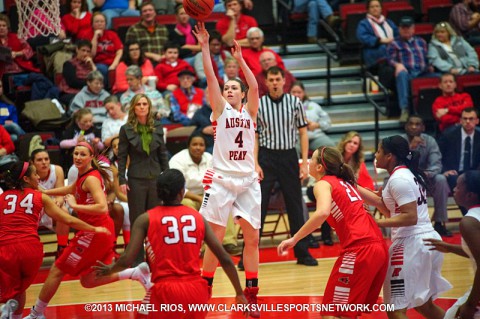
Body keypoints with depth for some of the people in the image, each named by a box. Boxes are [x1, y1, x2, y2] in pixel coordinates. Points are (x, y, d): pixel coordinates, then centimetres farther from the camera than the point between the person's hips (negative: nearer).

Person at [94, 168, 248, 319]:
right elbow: (225, 259, 8)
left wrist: (109, 270, 17)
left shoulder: (146, 219, 2)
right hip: (196, 291, 3)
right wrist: (240, 293, 17)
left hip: (166, 292, -3)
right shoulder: (198, 217, 9)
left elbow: (126, 260, -5)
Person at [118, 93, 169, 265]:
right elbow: (121, 156, -2)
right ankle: (137, 259, 9)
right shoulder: (126, 129, -2)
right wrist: (121, 180, -8)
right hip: (136, 179, -2)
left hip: (155, 178, 2)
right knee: (137, 219, 3)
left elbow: (163, 154, 9)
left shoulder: (157, 128, 5)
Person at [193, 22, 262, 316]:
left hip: (248, 180, 3)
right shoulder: (220, 109, 5)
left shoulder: (249, 112, 12)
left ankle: (251, 295, 11)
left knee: (252, 238, 4)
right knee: (215, 239, -3)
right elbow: (211, 78, -5)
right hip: (222, 179, -3)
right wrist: (205, 46, -11)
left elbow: (255, 86, -4)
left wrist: (239, 59, -6)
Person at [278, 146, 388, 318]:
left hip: (359, 249, -8)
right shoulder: (344, 182, 22)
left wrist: (294, 239, -20)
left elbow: (323, 212, -22)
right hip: (379, 246, 8)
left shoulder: (323, 184, -1)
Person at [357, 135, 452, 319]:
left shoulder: (398, 179, -15)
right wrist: (355, 188, 15)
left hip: (411, 244, -10)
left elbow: (410, 217, -22)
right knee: (423, 304, 23)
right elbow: (388, 208, 18)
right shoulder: (409, 174, 15)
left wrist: (376, 223, -21)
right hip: (427, 240, 10)